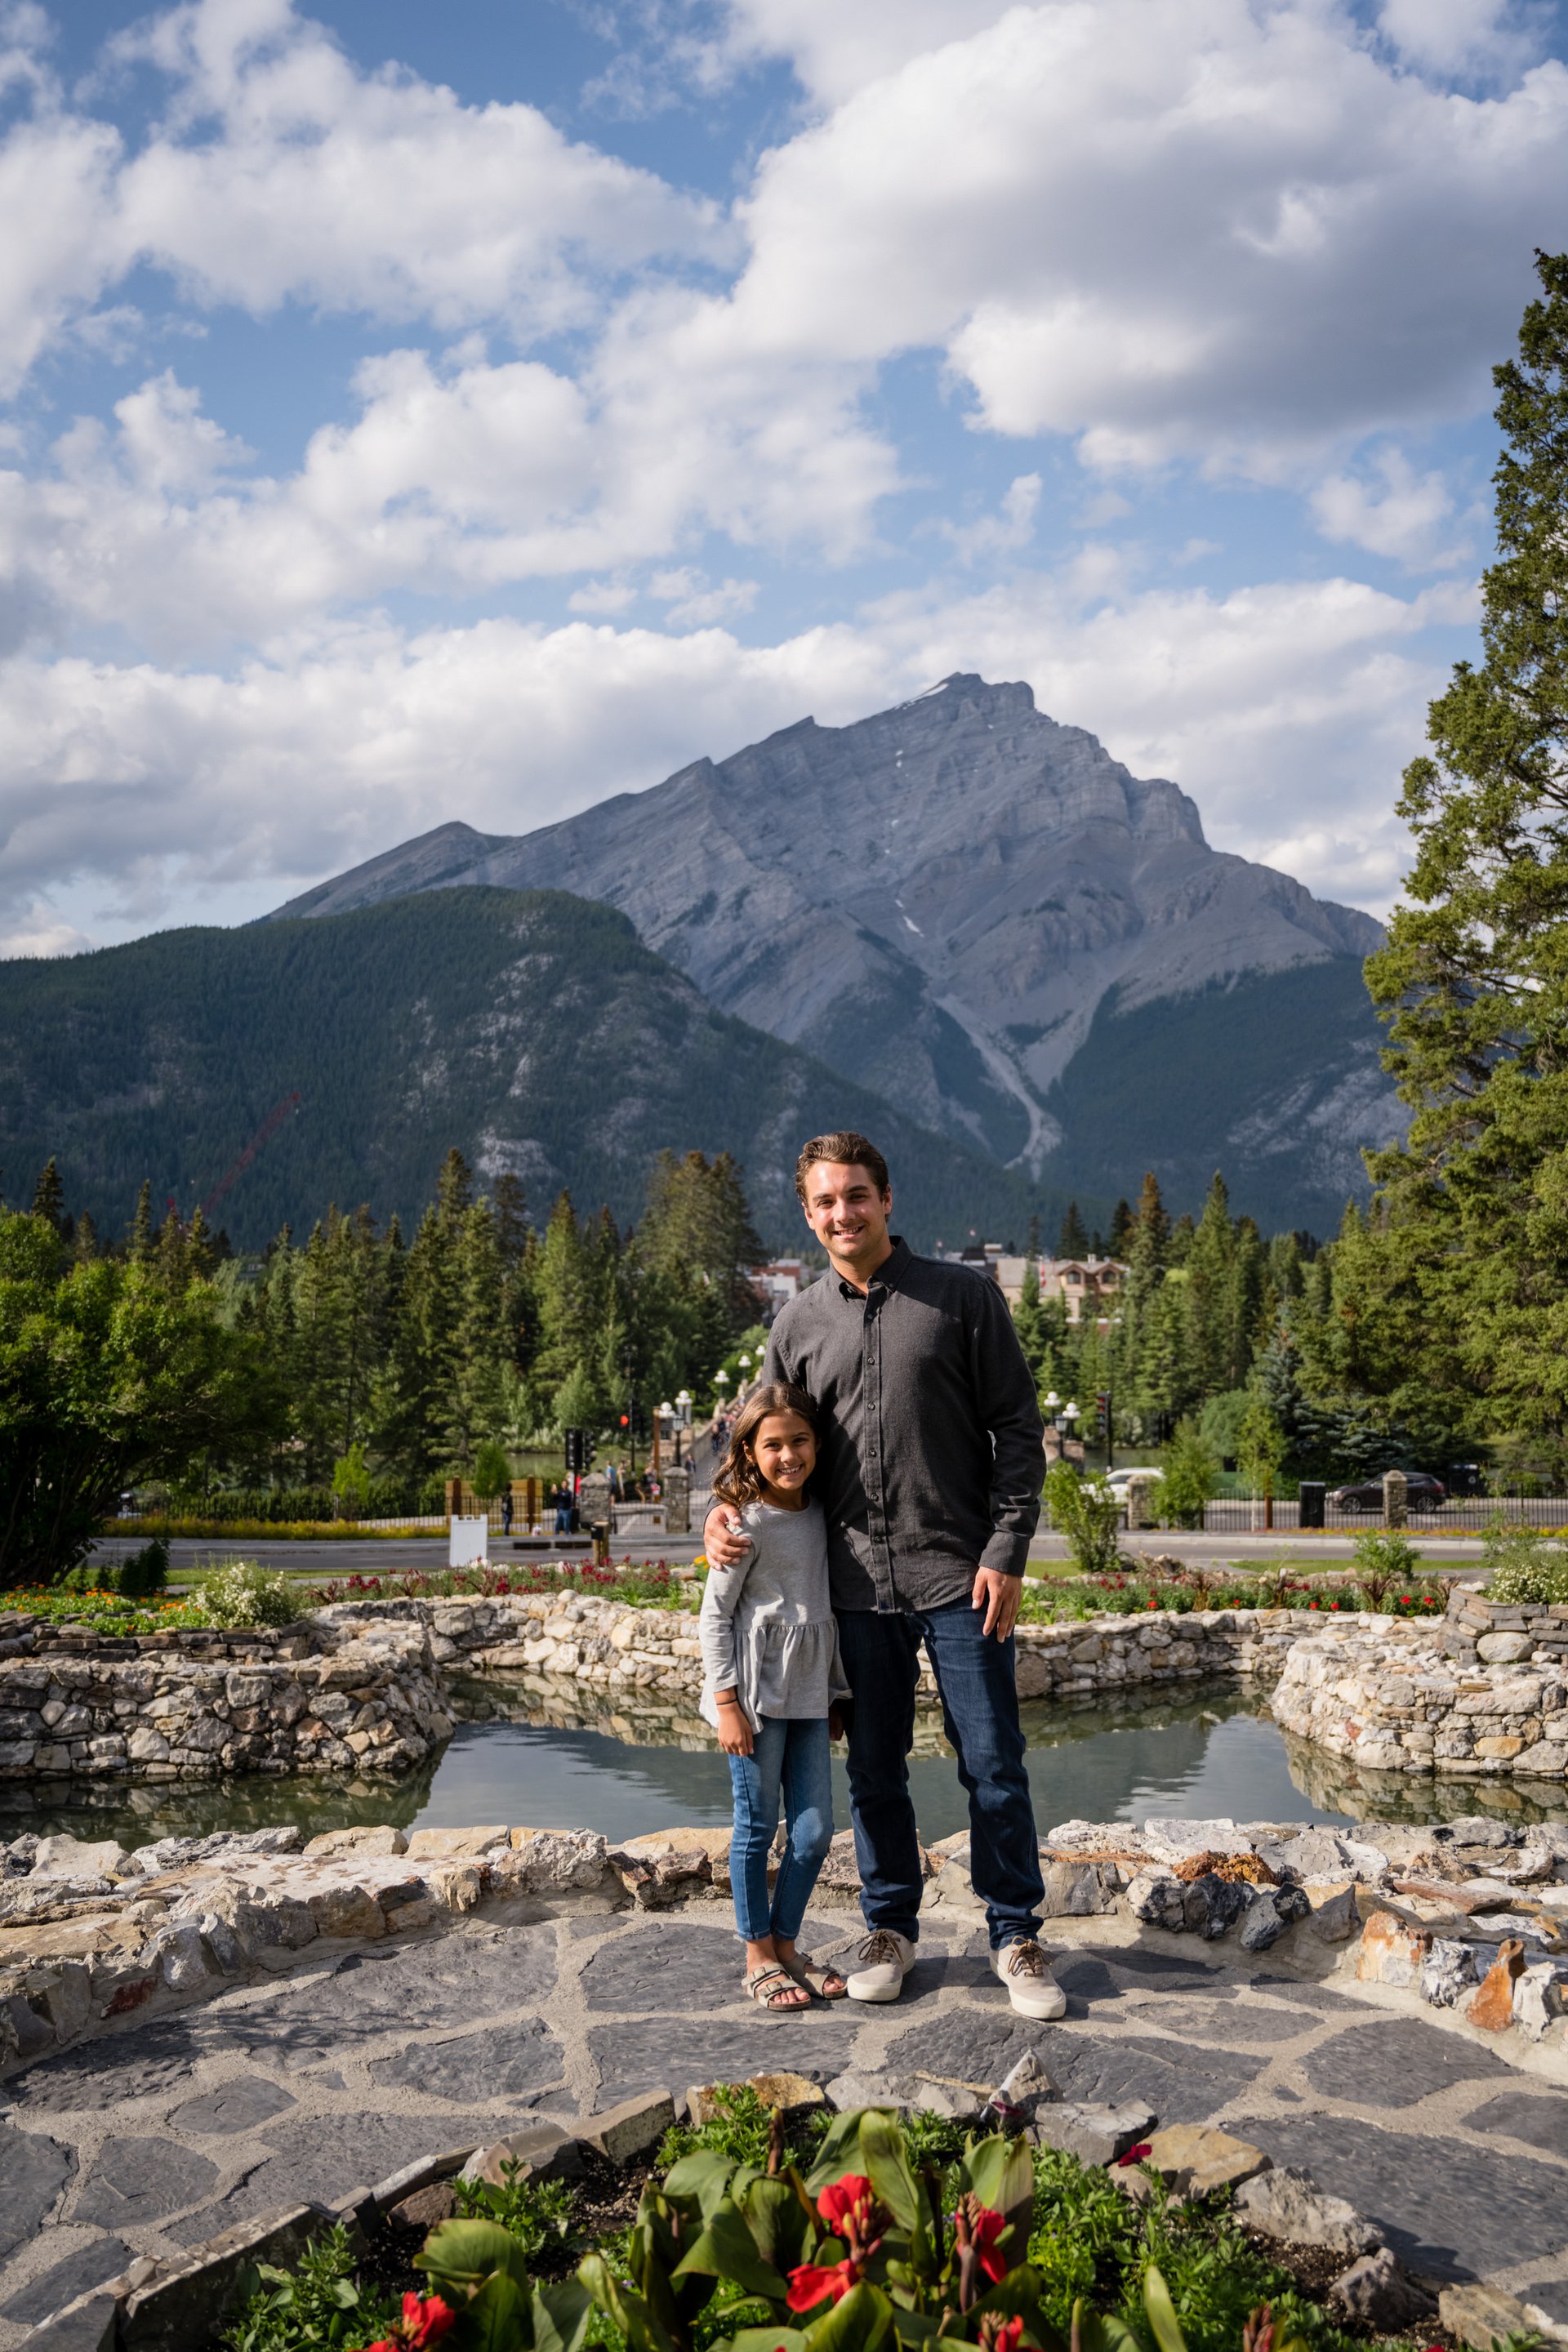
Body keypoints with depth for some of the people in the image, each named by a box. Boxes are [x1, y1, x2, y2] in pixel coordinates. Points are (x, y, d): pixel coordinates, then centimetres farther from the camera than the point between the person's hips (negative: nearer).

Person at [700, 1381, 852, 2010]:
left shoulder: (819, 1516, 8)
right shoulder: (748, 1524, -11)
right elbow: (714, 1615, -10)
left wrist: (833, 1694, 18)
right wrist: (727, 1701, -14)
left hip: (808, 1697, 6)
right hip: (755, 1697, -6)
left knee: (814, 1831, 7)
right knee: (757, 1828, 4)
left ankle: (786, 1943, 23)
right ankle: (759, 1957, 15)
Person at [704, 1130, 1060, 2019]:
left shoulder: (966, 1296, -1)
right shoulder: (797, 1325, 8)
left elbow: (1018, 1431, -2)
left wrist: (1005, 1552, -9)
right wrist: (729, 1508, -1)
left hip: (959, 1577, -3)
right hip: (858, 1583, 3)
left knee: (993, 1764, 2)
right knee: (875, 1770, 11)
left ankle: (1017, 1936, 17)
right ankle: (892, 1929, 26)